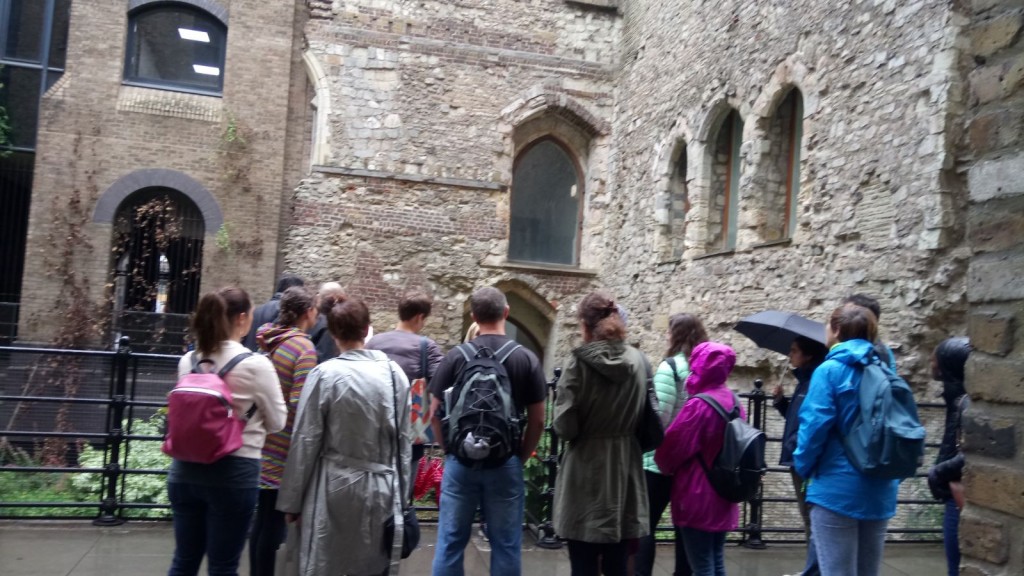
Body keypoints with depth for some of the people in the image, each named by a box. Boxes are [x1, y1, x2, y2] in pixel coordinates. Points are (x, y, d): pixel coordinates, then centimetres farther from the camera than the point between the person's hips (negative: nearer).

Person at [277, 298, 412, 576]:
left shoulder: (325, 374, -10)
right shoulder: (394, 373, -1)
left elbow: (306, 441, -7)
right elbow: (404, 440, 3)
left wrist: (292, 500, 3)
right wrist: (400, 493, 13)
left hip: (333, 489, -3)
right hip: (380, 490, 3)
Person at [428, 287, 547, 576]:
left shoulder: (455, 357, -5)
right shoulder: (527, 359, -4)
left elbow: (435, 414, -2)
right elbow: (537, 420, -3)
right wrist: (521, 456, 11)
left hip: (461, 461, 0)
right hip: (506, 463, 0)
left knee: (451, 542, 10)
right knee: (505, 544, 9)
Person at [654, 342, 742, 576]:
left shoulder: (698, 405, -21)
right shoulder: (733, 401, 5)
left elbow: (671, 448, -15)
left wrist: (664, 464, 8)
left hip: (697, 499, -8)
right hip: (722, 497, 8)